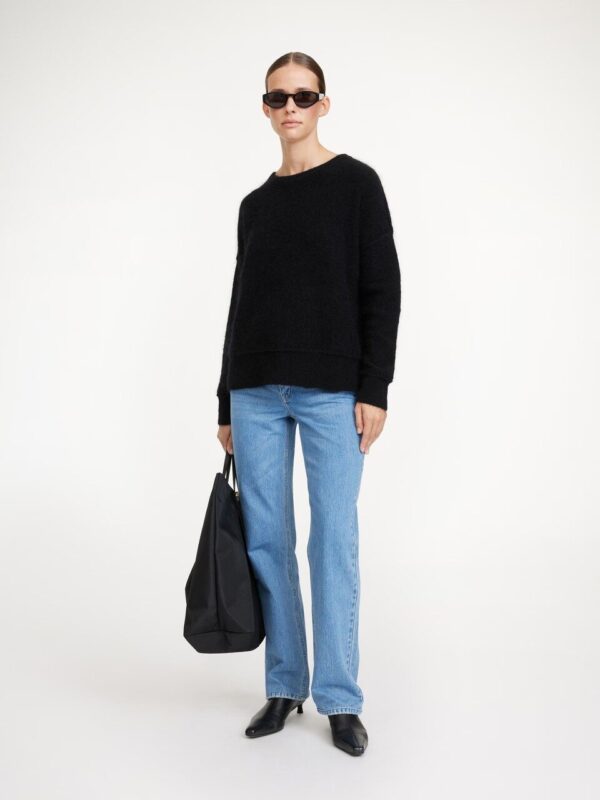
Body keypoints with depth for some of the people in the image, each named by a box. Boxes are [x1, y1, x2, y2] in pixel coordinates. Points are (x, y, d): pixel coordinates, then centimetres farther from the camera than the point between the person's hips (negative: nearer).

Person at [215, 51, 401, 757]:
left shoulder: (356, 183, 2)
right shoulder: (254, 204, 14)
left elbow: (382, 291, -3)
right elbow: (241, 303, 15)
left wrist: (374, 389, -11)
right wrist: (226, 404, 14)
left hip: (332, 391, -4)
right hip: (257, 391, 4)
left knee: (334, 541, -2)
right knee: (265, 538, 5)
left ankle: (339, 699, 9)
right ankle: (284, 686, 19)